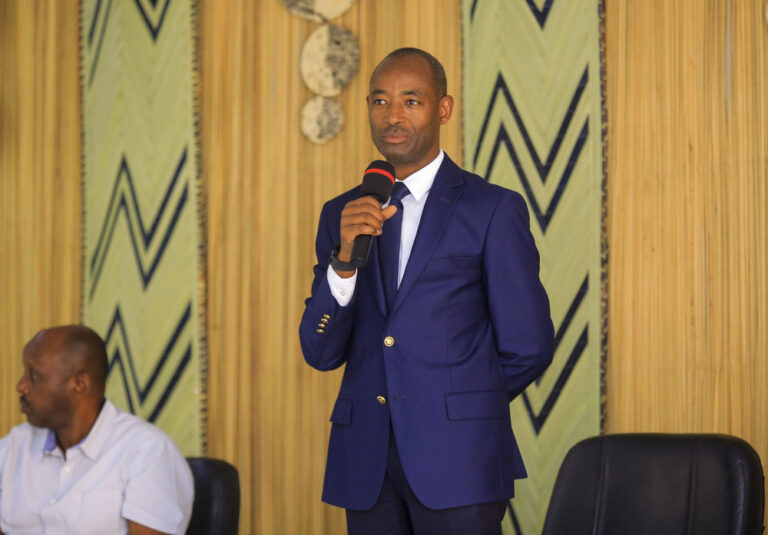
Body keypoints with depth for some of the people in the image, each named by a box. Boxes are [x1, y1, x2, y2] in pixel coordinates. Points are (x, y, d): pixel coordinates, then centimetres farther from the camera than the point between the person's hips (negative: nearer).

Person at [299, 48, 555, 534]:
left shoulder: (494, 210, -1)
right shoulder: (342, 215, 11)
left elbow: (528, 347, 0)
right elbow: (320, 353, 5)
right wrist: (344, 257, -10)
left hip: (457, 460, -3)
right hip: (365, 463, 4)